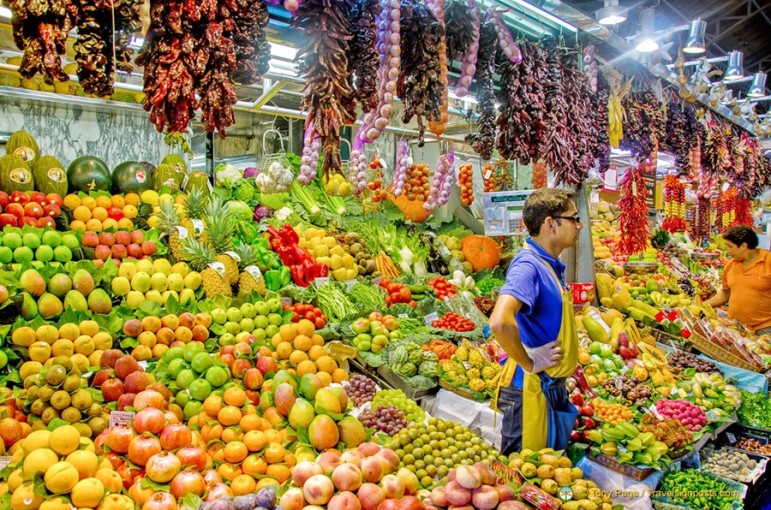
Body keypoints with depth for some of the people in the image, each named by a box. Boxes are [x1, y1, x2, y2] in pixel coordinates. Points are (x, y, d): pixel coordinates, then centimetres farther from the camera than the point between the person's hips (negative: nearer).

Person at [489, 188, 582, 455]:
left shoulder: (551, 265, 7)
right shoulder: (528, 265, -22)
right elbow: (499, 322, -39)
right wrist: (528, 363, -24)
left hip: (553, 386, 9)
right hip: (531, 388, -9)